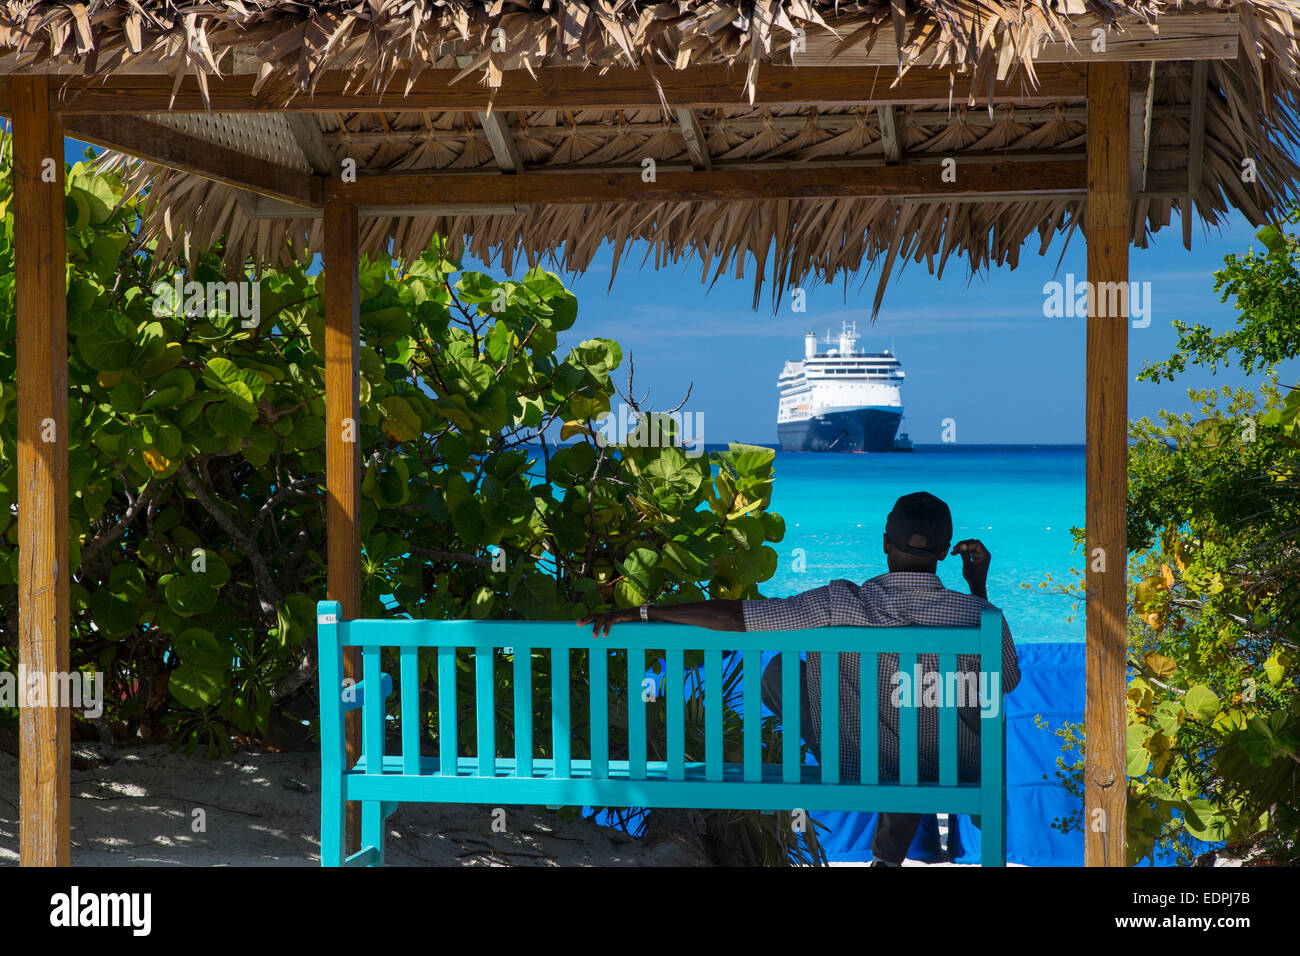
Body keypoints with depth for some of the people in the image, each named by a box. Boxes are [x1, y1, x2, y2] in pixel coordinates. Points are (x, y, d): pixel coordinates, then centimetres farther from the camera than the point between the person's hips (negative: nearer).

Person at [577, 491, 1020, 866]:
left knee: (779, 672, 19)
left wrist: (641, 612, -16)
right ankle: (890, 849, 35)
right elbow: (1006, 681, 2)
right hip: (953, 777, 1)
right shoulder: (979, 614, -20)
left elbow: (735, 616, -24)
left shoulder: (842, 605, -23)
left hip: (855, 768, -1)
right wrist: (980, 588, 6)